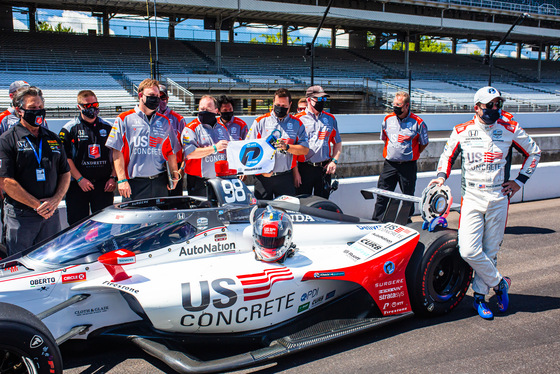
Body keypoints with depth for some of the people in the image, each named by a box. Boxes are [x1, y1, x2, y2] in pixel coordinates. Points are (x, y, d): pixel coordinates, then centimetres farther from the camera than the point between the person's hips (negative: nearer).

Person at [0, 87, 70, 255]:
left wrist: (55, 200, -4)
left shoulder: (53, 139, 13)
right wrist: (37, 205, -12)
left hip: (51, 215, 4)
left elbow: (65, 173, 13)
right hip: (20, 216, -4)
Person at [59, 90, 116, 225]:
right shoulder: (69, 129, 2)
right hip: (78, 185, -1)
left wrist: (113, 177, 1)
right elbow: (65, 158, -2)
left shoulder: (107, 128, 10)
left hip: (104, 185, 2)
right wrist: (80, 179, -10)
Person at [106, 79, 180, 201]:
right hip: (134, 183, -3)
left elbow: (171, 151, 15)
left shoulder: (164, 121, 14)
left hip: (159, 182, 3)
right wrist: (121, 179, -8)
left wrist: (174, 173, 2)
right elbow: (117, 152, -1)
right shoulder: (124, 119, 3)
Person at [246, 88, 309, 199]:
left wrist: (287, 147, -15)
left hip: (285, 178, 1)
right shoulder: (260, 121, 6)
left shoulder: (297, 123, 9)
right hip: (263, 177, 0)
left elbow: (305, 149, 3)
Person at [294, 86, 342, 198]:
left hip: (325, 169, 3)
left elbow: (338, 143, 18)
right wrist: (295, 172, -9)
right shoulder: (298, 119, -2)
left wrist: (334, 161, 1)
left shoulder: (330, 119, 11)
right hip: (304, 169, -3)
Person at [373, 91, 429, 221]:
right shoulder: (388, 119, 5)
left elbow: (424, 143, 6)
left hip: (408, 165, -2)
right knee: (382, 195, 1)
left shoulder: (417, 122, -5)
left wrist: (412, 155, 5)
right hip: (390, 164, 2)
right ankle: (376, 221, 9)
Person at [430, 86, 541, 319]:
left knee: (490, 251, 4)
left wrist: (520, 181, 8)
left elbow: (534, 153, 16)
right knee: (468, 251, -12)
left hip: (499, 199, 1)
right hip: (471, 198, 0)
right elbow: (447, 155, 17)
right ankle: (499, 283, 12)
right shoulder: (462, 132, 3)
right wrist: (442, 176, -1)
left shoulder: (511, 129, 3)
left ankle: (480, 296, 21)